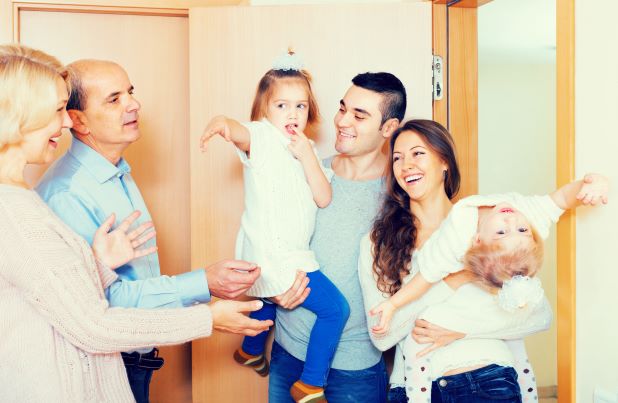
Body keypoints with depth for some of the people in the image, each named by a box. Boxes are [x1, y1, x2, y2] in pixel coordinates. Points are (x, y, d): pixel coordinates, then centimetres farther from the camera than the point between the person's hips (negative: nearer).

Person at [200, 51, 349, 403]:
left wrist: (306, 155, -14)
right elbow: (239, 132, -36)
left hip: (291, 253, 9)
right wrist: (222, 122, -59)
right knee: (336, 308, -7)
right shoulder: (262, 137, -11)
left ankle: (251, 351, 58)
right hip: (275, 258, -8)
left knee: (271, 298, 34)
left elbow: (323, 198, -3)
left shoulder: (307, 148, 9)